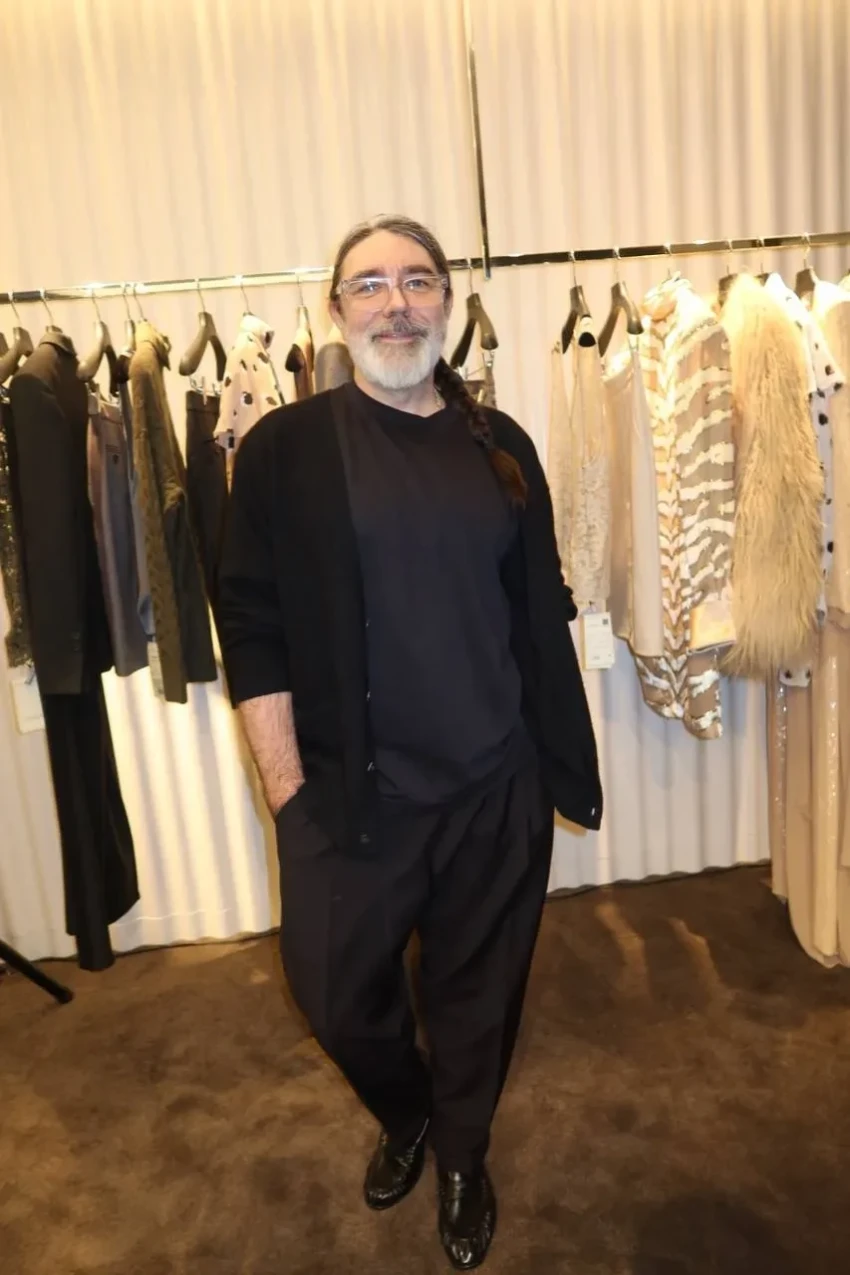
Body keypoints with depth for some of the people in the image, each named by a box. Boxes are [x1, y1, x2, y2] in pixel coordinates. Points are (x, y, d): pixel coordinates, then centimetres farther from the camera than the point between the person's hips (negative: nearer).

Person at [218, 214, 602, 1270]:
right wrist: (287, 787, -9)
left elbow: (541, 611, 8)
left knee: (480, 987, 16)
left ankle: (462, 1153, 46)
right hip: (348, 789, -1)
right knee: (336, 994, 11)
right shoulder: (285, 448, -4)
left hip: (497, 788, 2)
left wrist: (562, 756, 6)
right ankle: (403, 1115, 46)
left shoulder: (500, 446, 4)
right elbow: (253, 629, -6)